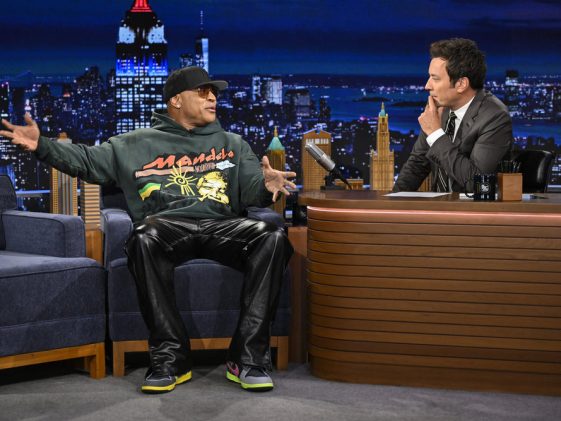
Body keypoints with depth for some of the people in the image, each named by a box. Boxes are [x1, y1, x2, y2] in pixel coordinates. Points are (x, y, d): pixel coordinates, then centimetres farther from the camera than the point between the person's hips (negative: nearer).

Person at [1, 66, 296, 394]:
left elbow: (251, 188, 13)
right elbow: (88, 160, 16)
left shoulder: (232, 144, 26)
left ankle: (248, 358, -30)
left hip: (221, 226, 2)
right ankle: (171, 357, -32)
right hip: (166, 225, -1)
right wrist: (42, 146, 0)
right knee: (144, 239, -39)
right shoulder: (137, 145, 22)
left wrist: (267, 186, -12)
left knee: (272, 237, -31)